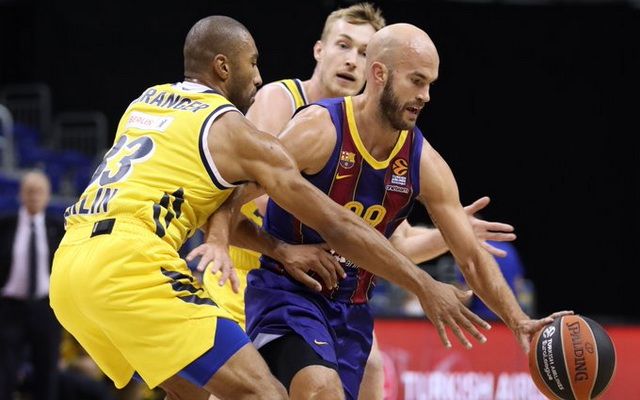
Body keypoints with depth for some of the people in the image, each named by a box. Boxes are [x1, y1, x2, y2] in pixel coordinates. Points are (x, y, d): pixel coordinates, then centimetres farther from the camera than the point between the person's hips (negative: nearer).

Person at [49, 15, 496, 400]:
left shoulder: (146, 103, 25)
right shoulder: (237, 133, 3)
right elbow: (337, 226, 4)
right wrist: (425, 286, 8)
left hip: (69, 264, 9)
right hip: (129, 265, -9)